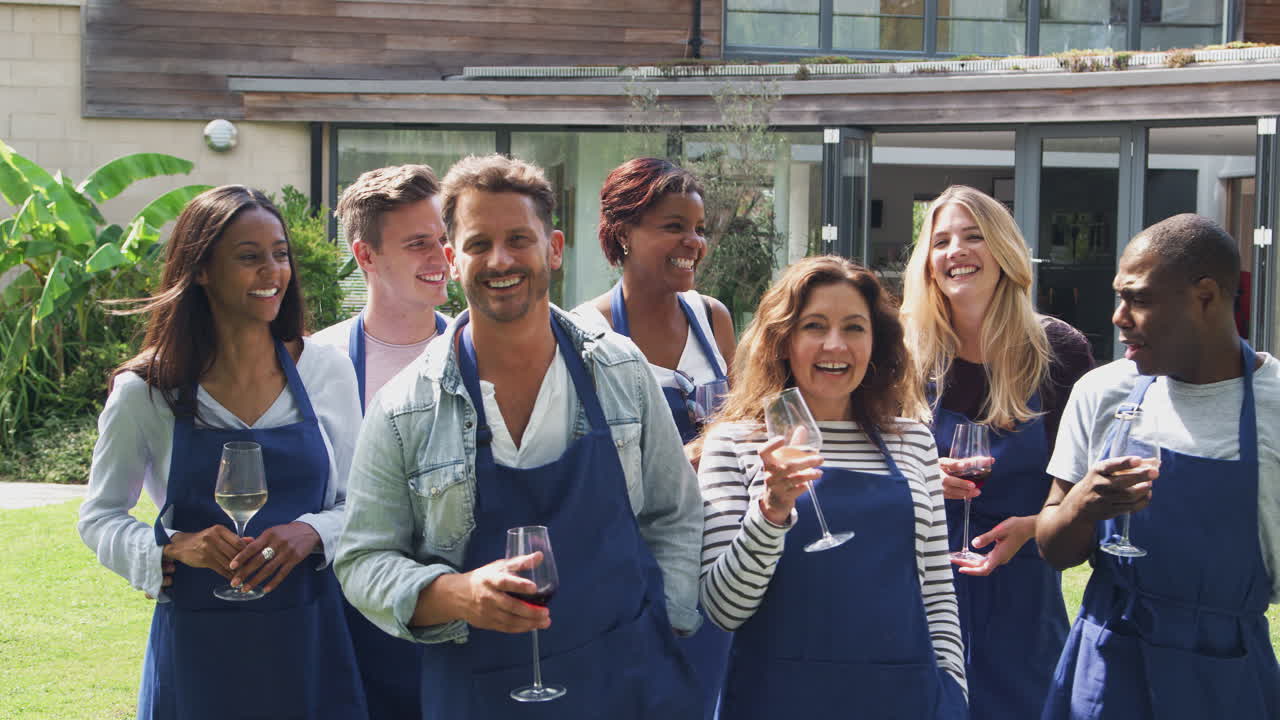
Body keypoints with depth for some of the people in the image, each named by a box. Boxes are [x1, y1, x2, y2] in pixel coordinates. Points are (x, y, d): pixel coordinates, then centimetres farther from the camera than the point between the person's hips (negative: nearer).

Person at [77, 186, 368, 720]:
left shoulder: (326, 371, 0)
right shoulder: (146, 390, -4)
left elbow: (356, 505, 7)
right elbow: (99, 517, 4)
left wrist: (312, 533, -14)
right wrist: (173, 549, -15)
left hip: (307, 637, 1)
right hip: (197, 648, -1)